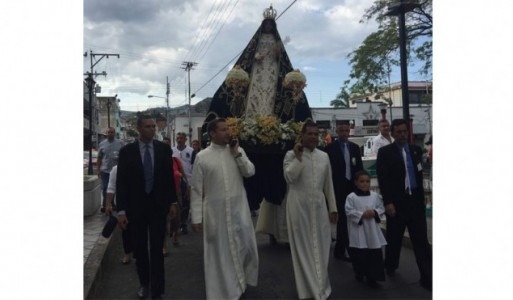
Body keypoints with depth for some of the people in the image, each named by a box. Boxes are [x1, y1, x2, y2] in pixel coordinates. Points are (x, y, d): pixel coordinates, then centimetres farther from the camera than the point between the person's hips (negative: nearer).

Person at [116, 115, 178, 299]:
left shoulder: (164, 149, -2)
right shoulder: (127, 151, -5)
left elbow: (169, 177, 4)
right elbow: (121, 182, -6)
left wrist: (172, 202, 4)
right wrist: (121, 210, -10)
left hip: (158, 205, 0)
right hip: (135, 207, 0)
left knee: (157, 249, 2)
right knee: (139, 249, 13)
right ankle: (144, 283, 34)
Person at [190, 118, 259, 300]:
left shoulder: (238, 150, 4)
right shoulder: (202, 156, -4)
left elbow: (250, 172, -3)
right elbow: (196, 189, -4)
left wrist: (237, 154, -11)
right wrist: (196, 217, -6)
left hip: (238, 209, 3)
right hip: (215, 211, -2)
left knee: (245, 246, 14)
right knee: (219, 253, 9)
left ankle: (242, 279, 43)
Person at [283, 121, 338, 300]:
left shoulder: (324, 156, 8)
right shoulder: (291, 155, -4)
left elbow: (328, 184, 11)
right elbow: (289, 177, -19)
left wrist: (333, 208, 11)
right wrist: (298, 157, -17)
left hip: (319, 206, 4)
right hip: (299, 206, -4)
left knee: (321, 246, 10)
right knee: (303, 247, 6)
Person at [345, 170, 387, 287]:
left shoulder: (375, 196, 3)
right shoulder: (351, 197, -8)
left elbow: (382, 208, 7)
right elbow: (349, 211, -11)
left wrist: (375, 212, -12)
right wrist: (362, 214, -18)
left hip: (372, 230, 3)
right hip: (358, 230, -3)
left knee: (375, 253, 4)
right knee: (359, 254, 8)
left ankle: (372, 276, 14)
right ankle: (359, 273, 30)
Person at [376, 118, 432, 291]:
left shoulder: (416, 150, 9)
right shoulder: (385, 152, -3)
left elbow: (419, 175, 11)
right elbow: (383, 179, -9)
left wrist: (422, 198, 8)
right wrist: (388, 202, -14)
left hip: (416, 201, 3)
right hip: (396, 202, -3)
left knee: (421, 240, 2)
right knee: (394, 238, 12)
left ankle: (427, 277, 8)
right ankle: (390, 266, 34)